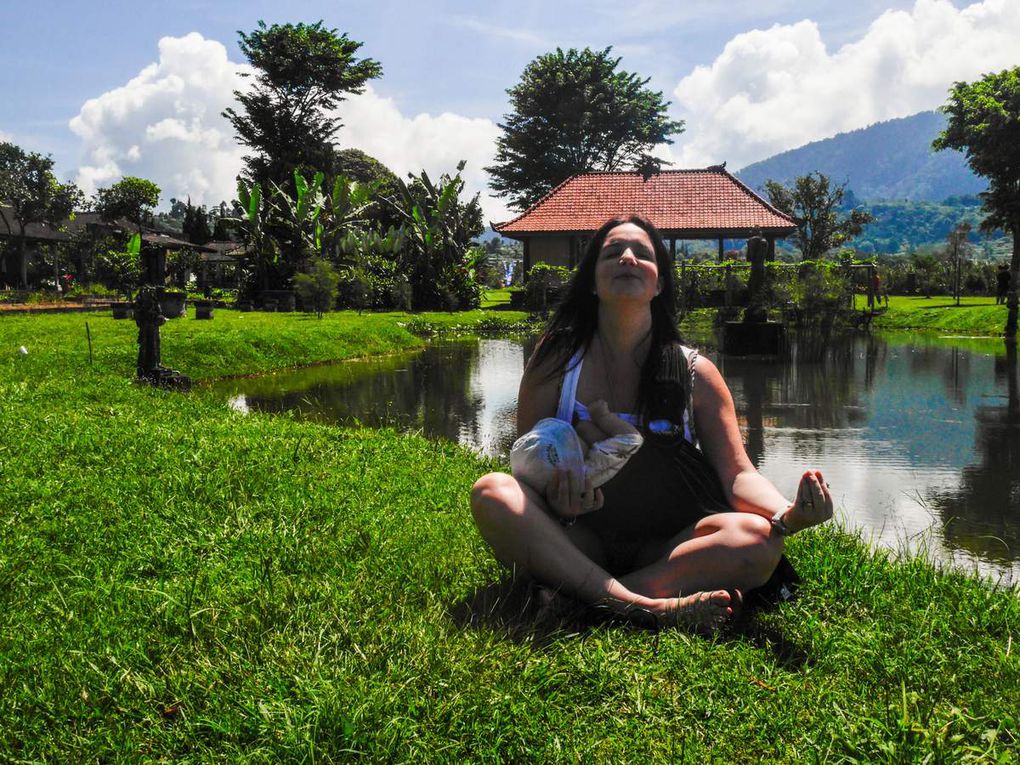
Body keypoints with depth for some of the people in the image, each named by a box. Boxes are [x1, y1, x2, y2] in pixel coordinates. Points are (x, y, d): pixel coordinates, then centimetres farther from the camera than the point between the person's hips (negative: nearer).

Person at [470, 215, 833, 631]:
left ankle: (577, 598, -30)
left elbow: (738, 474, -2)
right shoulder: (557, 358, 1)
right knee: (492, 492, -27)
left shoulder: (695, 373, 2)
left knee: (757, 538, -27)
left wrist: (786, 513, -25)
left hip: (666, 548, 0)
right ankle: (651, 607, -37)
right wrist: (555, 491, -22)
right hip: (576, 543, 0)